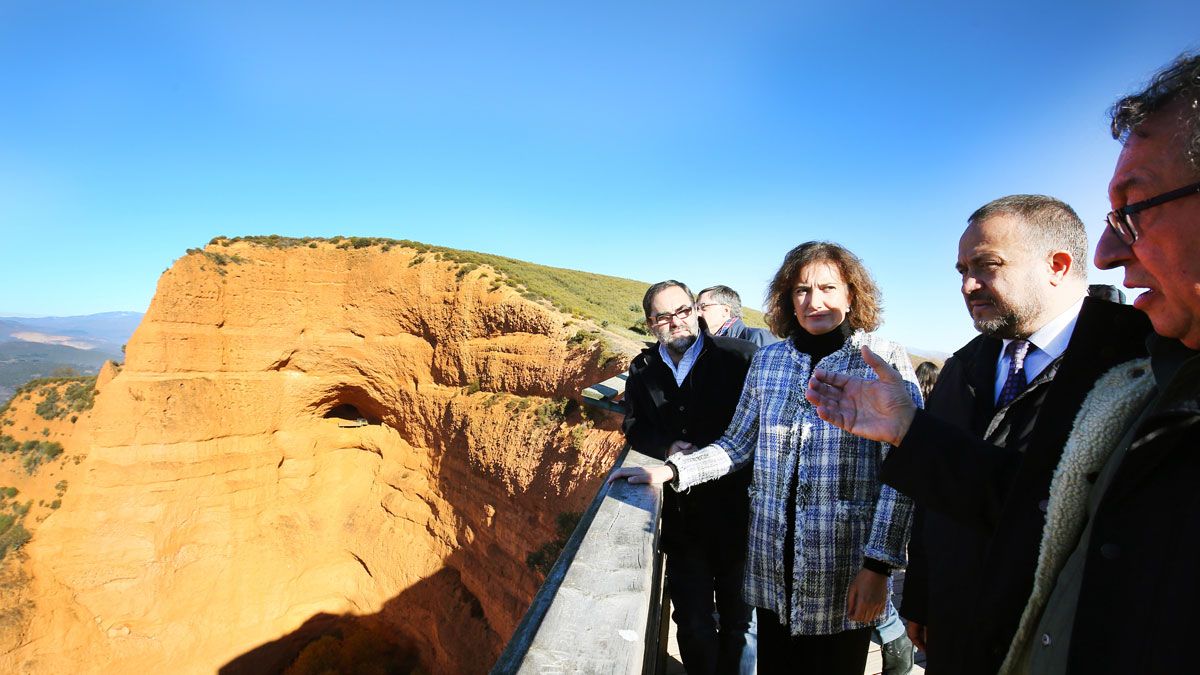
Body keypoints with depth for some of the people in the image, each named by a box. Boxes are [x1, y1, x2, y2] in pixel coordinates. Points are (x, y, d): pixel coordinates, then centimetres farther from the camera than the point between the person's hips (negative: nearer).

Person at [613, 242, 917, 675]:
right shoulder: (768, 360, 4)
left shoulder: (883, 358, -7)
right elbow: (737, 446, 8)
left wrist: (878, 566, -14)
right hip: (772, 564, 3)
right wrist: (670, 471, -4)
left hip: (844, 566, -3)